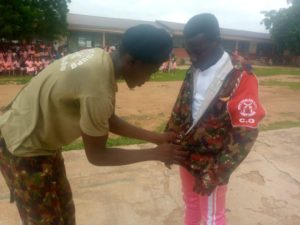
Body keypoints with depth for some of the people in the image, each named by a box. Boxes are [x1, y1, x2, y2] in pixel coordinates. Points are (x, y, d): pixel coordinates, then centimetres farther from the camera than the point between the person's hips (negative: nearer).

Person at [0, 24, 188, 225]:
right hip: (24, 149, -8)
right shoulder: (97, 90, -35)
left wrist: (156, 138, 1)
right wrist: (155, 154, -14)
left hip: (37, 138, 8)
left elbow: (110, 121, 3)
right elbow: (96, 155, -20)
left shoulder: (101, 59, -7)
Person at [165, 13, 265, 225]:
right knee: (190, 203, 25)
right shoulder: (193, 72, -1)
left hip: (210, 164, -5)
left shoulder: (241, 79, -21)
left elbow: (245, 134, -21)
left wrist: (215, 173, -19)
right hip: (186, 157, 6)